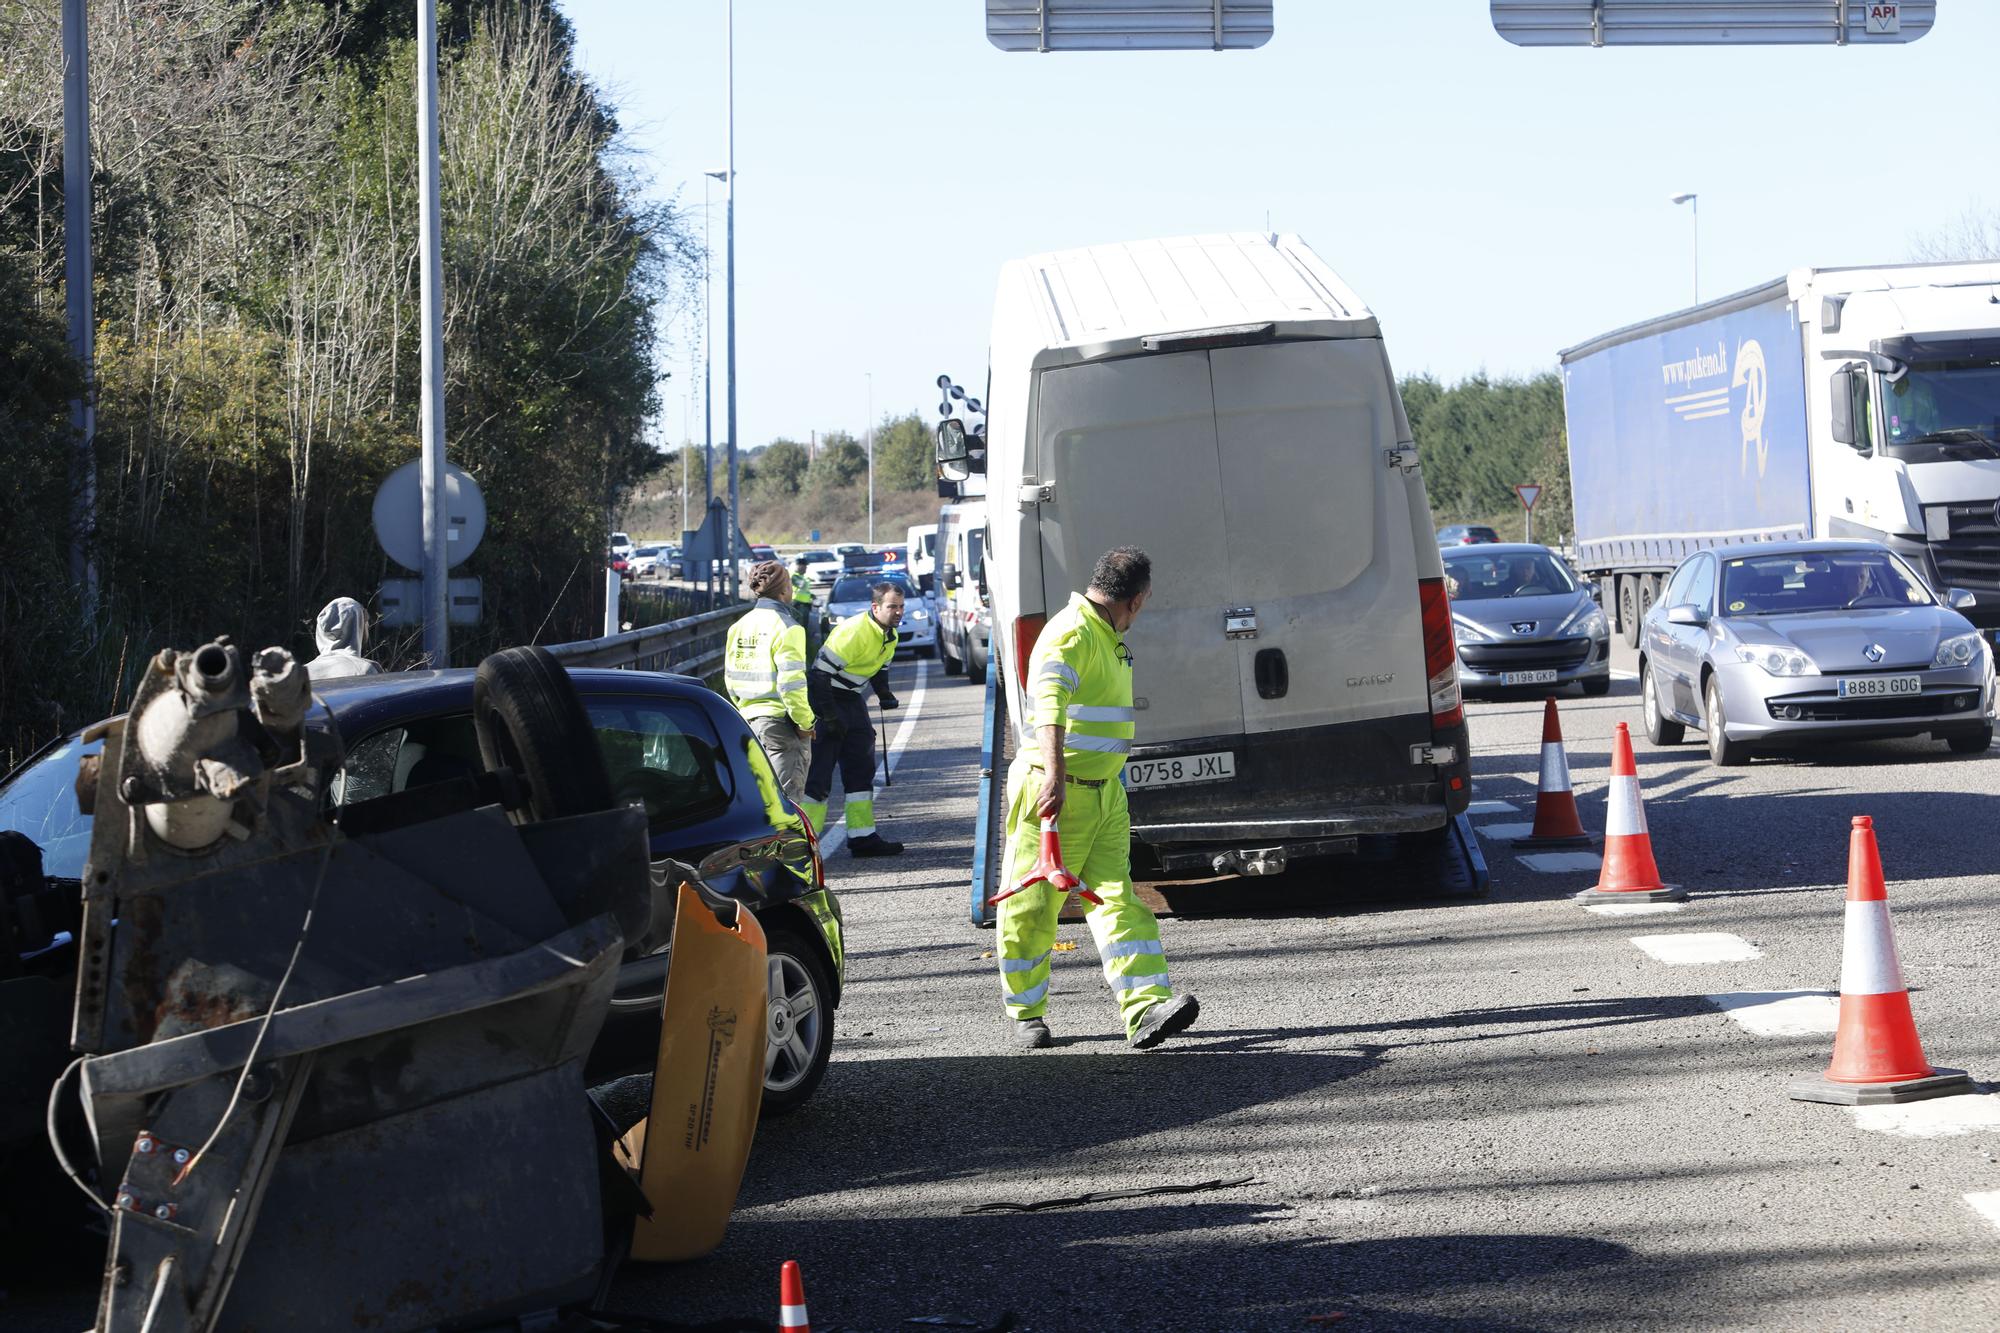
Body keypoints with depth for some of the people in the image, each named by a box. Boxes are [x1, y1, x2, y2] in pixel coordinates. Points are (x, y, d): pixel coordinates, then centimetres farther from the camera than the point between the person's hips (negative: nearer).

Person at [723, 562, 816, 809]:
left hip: (749, 718, 7)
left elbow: (731, 678, 13)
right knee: (786, 798, -6)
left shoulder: (739, 626, 9)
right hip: (781, 723, -7)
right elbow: (791, 683, -19)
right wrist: (806, 722, -9)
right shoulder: (786, 628, -13)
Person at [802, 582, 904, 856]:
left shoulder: (890, 635, 4)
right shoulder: (854, 631, -25)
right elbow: (821, 672, -26)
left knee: (861, 767, 10)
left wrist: (884, 693, 1)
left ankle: (862, 837, 15)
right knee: (820, 769, -11)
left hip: (852, 699, 9)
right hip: (826, 698, -9)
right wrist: (830, 716, -25)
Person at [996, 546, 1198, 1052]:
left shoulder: (1108, 636, 16)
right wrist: (1055, 775, -47)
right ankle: (1026, 1015, 16)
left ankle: (1145, 1010, -13)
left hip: (1104, 793, 9)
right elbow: (1049, 708, -34)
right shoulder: (1071, 635, -16)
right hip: (1055, 792, -9)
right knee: (1032, 908, 2)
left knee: (1118, 899, -4)